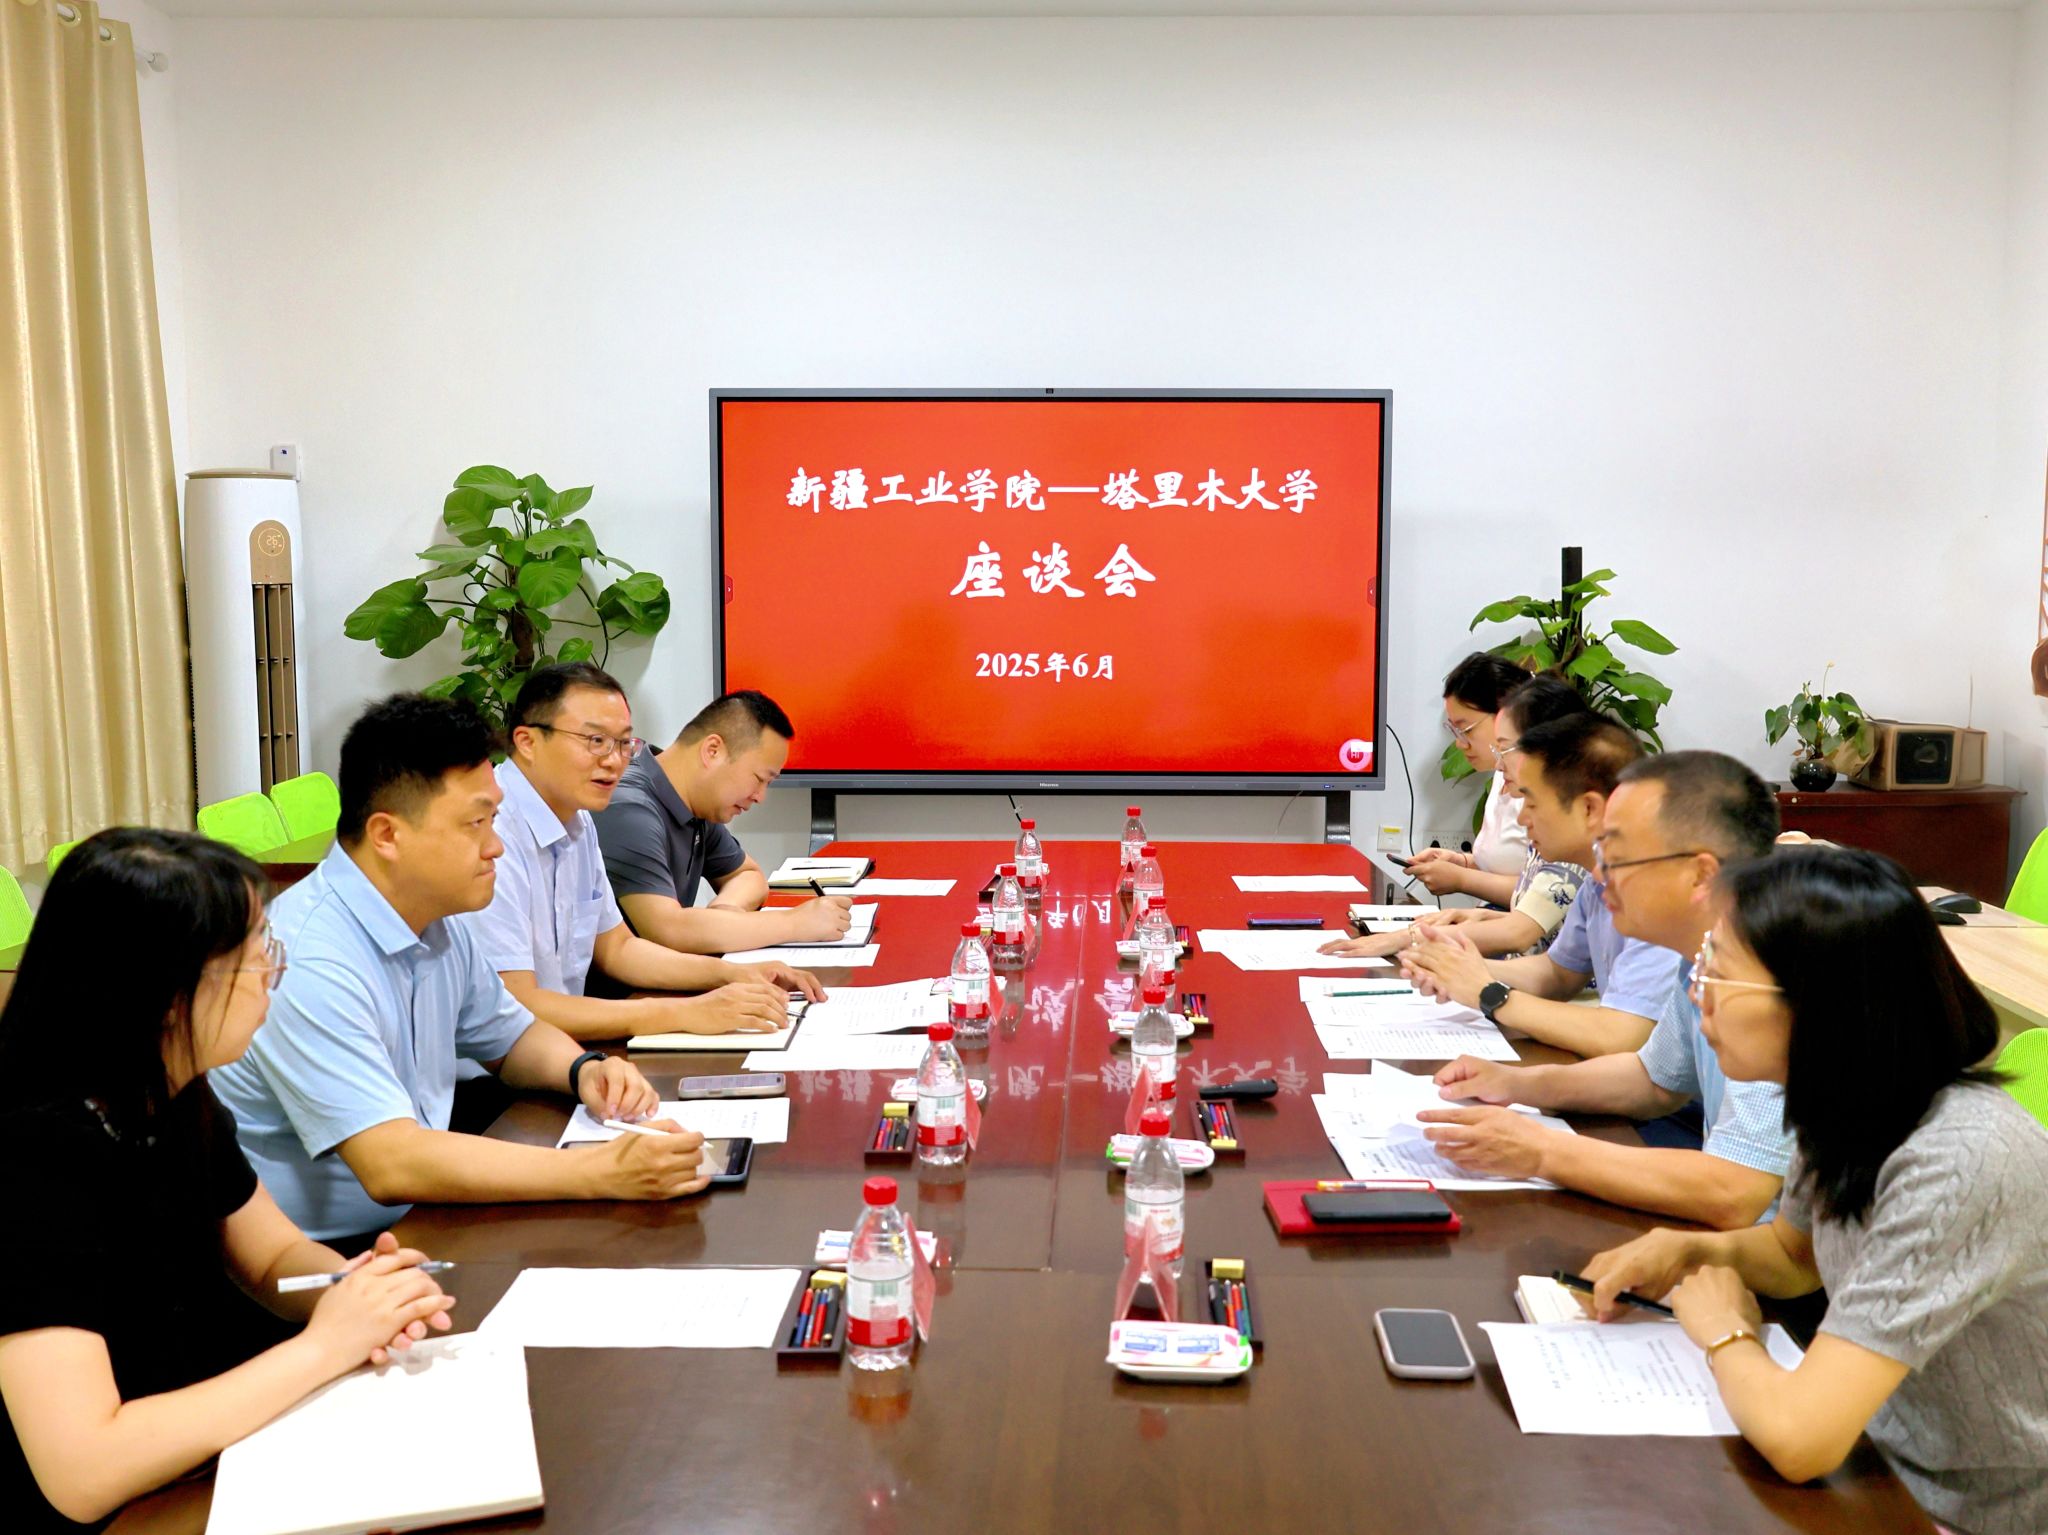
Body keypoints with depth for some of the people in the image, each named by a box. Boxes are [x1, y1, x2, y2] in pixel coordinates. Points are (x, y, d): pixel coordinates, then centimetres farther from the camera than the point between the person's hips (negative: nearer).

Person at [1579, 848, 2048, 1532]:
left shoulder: (1958, 1164, -31)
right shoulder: (1848, 1105, -6)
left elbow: (1797, 1436, -35)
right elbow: (1795, 1255, 14)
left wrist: (1723, 1332, -15)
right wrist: (1688, 1247, -6)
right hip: (1890, 1479, 6)